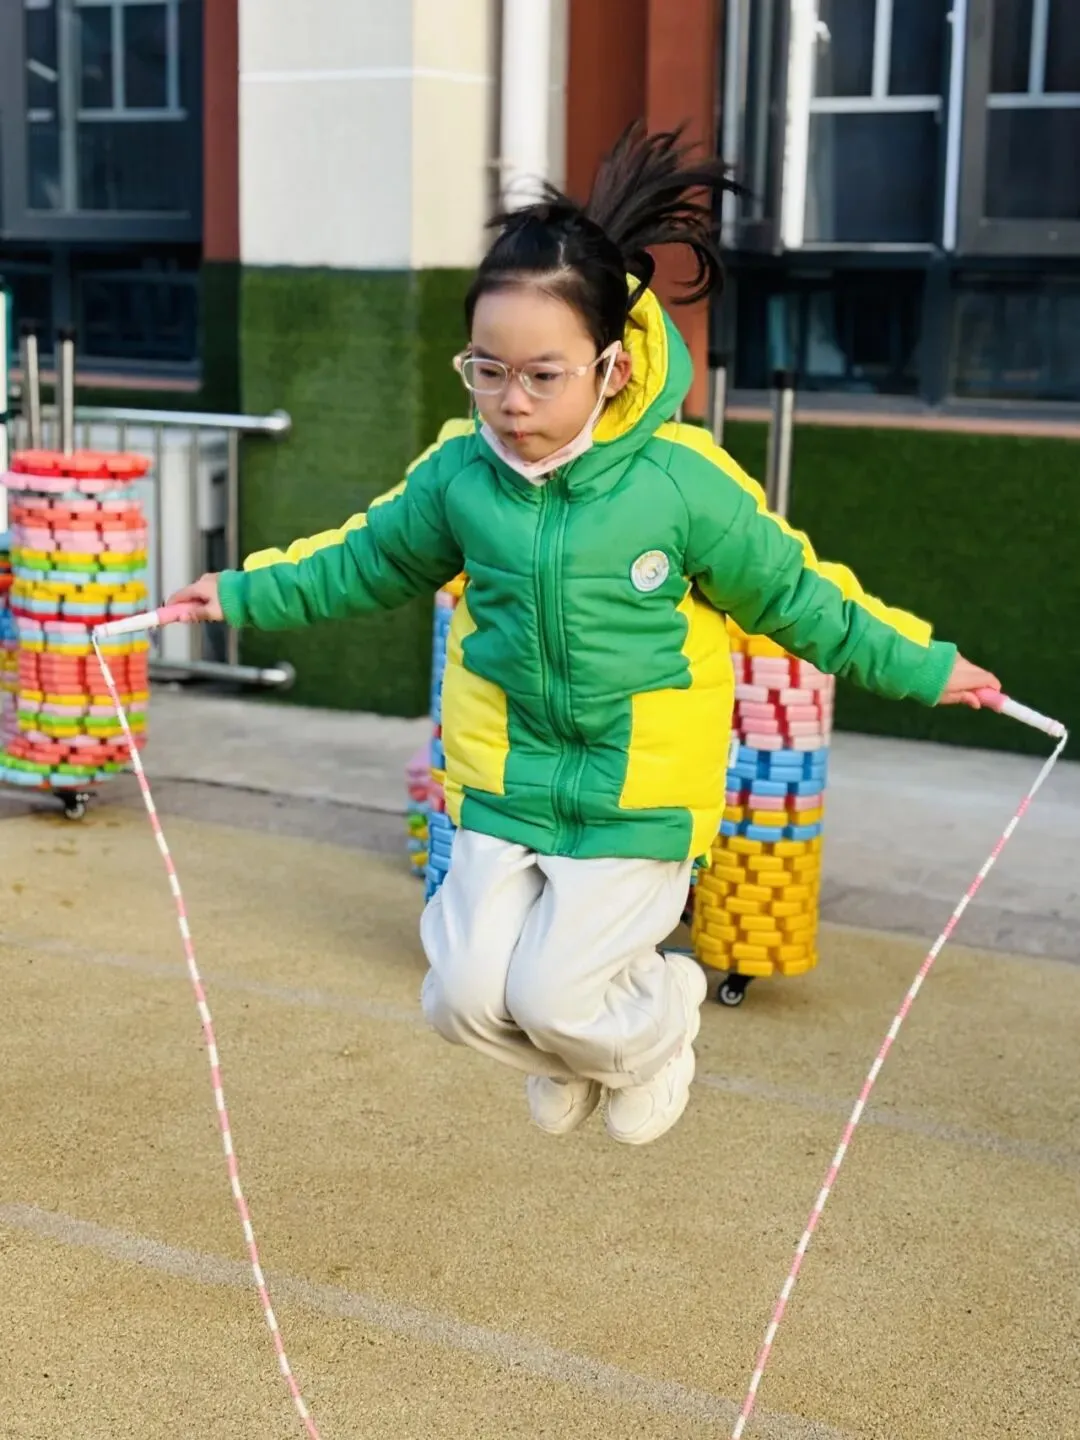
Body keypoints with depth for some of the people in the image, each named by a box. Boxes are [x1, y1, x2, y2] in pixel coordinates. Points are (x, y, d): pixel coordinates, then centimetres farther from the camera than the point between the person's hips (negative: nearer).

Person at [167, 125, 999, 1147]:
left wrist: (921, 667, 0)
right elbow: (367, 561, 13)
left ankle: (662, 1017, 29)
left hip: (637, 797, -3)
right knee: (467, 994, 0)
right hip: (505, 784, 4)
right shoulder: (459, 472, -6)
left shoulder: (683, 482, -17)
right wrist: (248, 593, 16)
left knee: (557, 996, -8)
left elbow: (792, 595, -3)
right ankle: (568, 1058, 36)